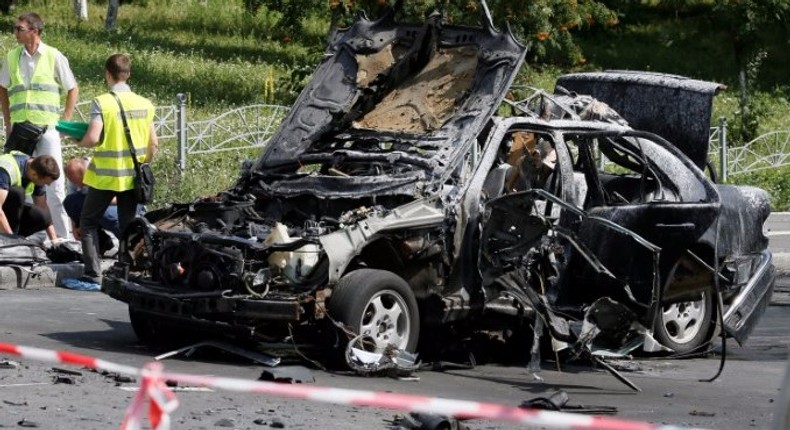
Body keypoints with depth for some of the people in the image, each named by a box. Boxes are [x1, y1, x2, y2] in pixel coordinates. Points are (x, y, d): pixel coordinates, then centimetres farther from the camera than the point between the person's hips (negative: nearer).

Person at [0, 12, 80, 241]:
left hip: (47, 128, -3)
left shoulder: (54, 57, -2)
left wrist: (65, 123, -1)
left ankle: (63, 235, 0)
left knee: (55, 184, -4)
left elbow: (73, 89, 5)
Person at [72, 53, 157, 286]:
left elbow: (93, 138, -22)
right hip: (132, 176, 4)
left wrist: (79, 142, -1)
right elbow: (153, 143, 4)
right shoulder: (144, 104, 1)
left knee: (88, 223, 10)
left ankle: (93, 274, 0)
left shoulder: (102, 103, -14)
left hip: (105, 175, -4)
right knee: (128, 226, 13)